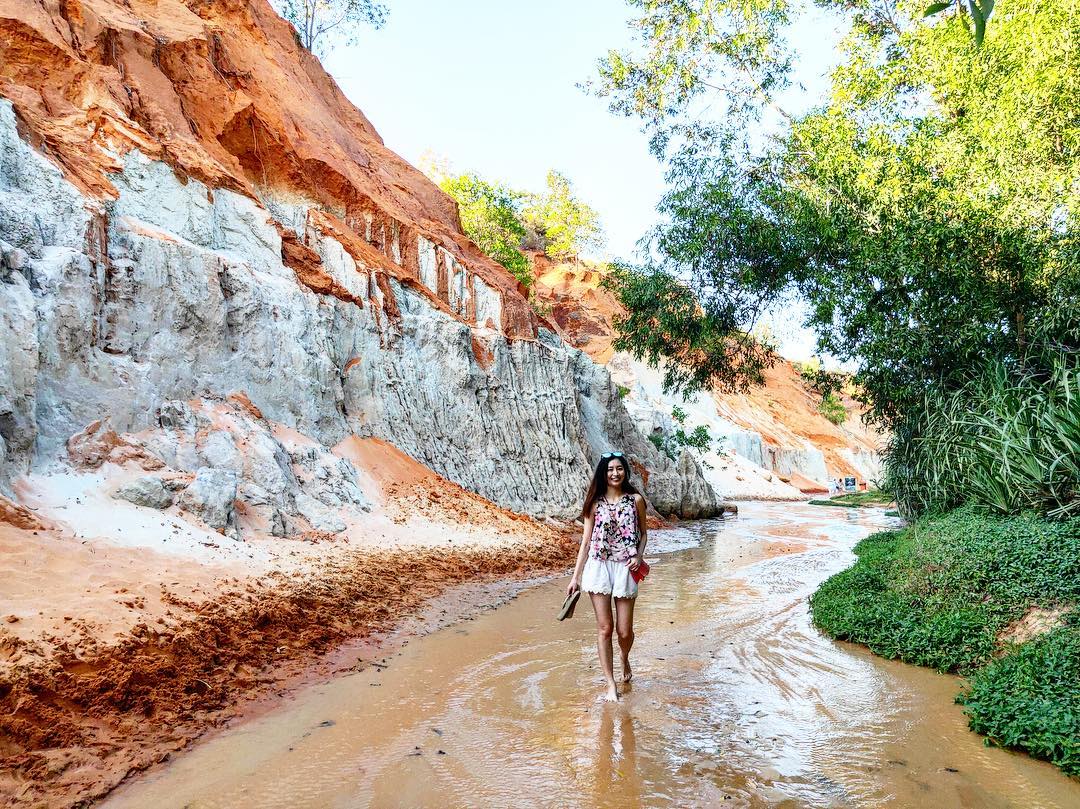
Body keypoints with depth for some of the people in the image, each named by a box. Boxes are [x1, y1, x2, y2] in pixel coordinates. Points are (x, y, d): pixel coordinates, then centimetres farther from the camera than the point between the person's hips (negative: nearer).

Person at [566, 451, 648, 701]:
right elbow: (586, 541, 4)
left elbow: (643, 533, 12)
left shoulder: (636, 500, 1)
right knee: (604, 628, 1)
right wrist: (575, 576, 3)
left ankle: (624, 659, 40)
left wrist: (639, 556, -7)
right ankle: (611, 685, 12)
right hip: (598, 567, 0)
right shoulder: (595, 502, 1)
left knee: (625, 631, 5)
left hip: (625, 568, 0)